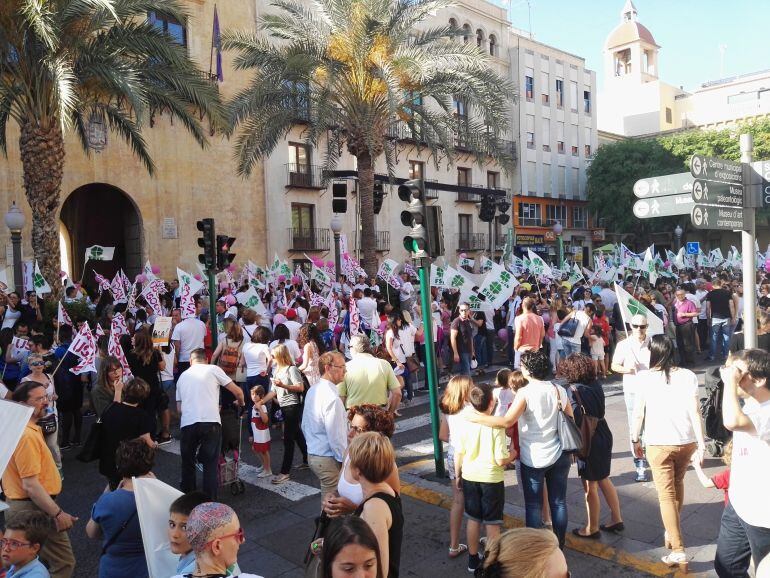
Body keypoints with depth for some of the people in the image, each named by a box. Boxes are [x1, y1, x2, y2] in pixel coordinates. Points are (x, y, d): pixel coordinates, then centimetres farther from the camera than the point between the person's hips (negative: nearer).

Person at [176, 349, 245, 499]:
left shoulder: (183, 376, 20)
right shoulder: (213, 369, 10)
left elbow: (179, 407, 20)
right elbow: (238, 392, 9)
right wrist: (240, 402, 30)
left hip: (187, 424, 3)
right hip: (210, 423, -3)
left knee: (188, 464, 20)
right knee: (210, 464, 7)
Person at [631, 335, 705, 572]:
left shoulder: (645, 377, -7)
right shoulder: (688, 376, -3)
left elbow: (638, 413, -4)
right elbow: (695, 412, -7)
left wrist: (635, 440, 8)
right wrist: (701, 444, -2)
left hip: (658, 443, -3)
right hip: (686, 441, 3)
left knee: (666, 494, 3)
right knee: (677, 484, 25)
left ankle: (678, 551, 0)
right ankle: (672, 532, 41)